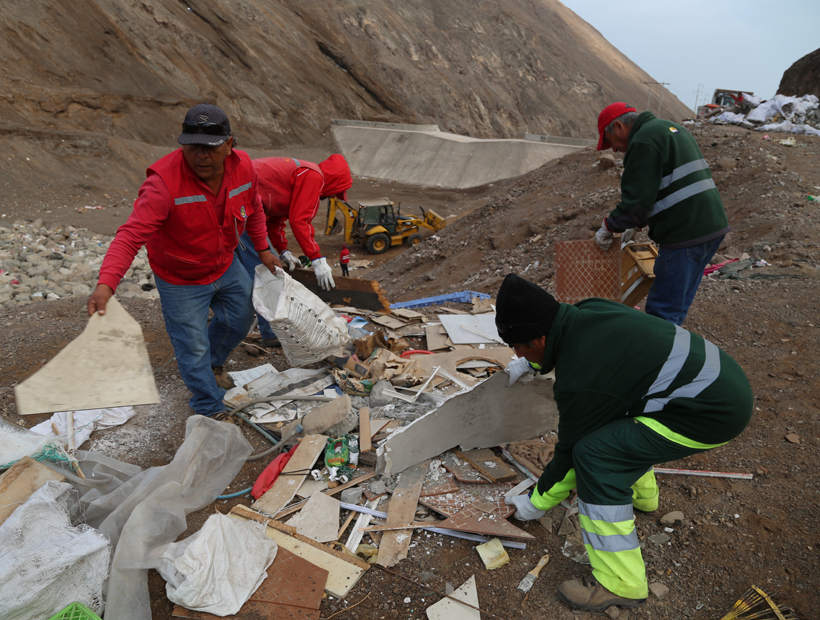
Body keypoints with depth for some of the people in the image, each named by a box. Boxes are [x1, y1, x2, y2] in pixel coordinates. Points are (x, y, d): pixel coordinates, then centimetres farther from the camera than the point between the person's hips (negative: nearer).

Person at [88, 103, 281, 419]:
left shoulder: (243, 167, -15)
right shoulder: (164, 182, -33)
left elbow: (253, 208, 5)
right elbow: (131, 235, -38)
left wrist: (262, 249, 12)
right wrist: (106, 283, -50)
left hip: (226, 267, 6)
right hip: (181, 281, -6)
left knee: (240, 320, 24)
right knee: (193, 347, 4)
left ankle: (212, 365, 55)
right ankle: (211, 411, 28)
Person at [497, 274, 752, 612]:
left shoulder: (579, 382, -23)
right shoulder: (586, 311, -1)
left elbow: (571, 453, -9)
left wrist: (537, 502, 7)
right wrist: (531, 363, 30)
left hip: (715, 409, -10)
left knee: (596, 454, -15)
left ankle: (620, 583, -3)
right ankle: (641, 493, 44)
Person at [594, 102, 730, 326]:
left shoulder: (644, 140, -10)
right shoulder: (672, 128, 23)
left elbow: (637, 197, -17)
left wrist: (608, 226, -2)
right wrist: (637, 223, 23)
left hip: (686, 235, -10)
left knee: (662, 311, -5)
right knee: (677, 308, 18)